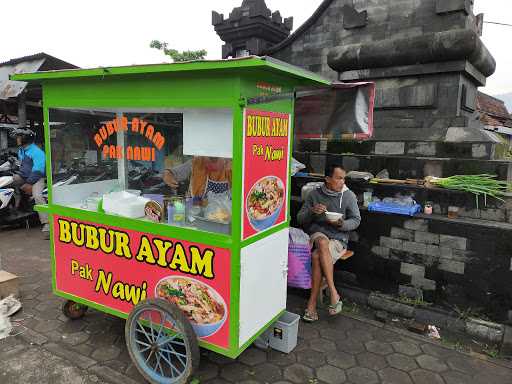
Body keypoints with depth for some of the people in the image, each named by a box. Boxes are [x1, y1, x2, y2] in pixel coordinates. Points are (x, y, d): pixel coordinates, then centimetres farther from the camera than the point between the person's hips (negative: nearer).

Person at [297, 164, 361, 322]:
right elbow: (301, 220, 7)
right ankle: (334, 294, -36)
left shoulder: (349, 196, 3)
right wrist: (312, 212, -15)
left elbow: (356, 220, 7)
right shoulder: (314, 194, 5)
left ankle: (312, 304, -21)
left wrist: (342, 224, -13)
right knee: (322, 242, -36)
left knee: (317, 256, -32)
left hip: (338, 239, -1)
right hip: (317, 234, 1)